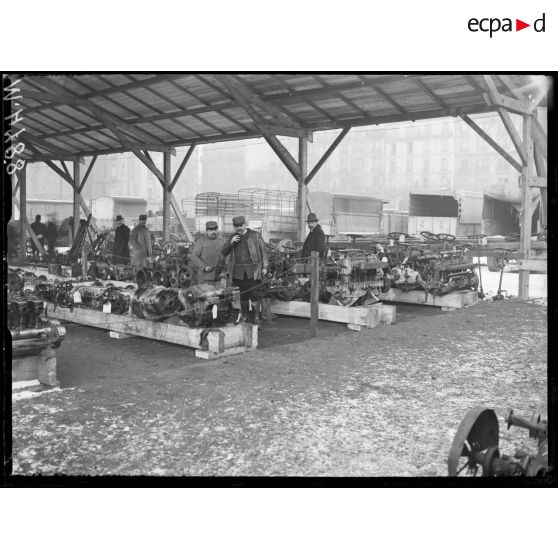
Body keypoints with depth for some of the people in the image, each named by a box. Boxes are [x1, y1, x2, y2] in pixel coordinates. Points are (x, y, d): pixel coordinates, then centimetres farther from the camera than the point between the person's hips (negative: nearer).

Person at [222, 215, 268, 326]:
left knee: (254, 294, -9)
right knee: (242, 295, 7)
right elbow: (223, 252, 10)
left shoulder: (256, 235, 5)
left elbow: (263, 251, 5)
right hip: (238, 271, 3)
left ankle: (256, 318, -2)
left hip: (252, 270, -3)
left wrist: (264, 267, -1)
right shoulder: (233, 237, 14)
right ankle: (244, 318, 19)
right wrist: (231, 242, -7)